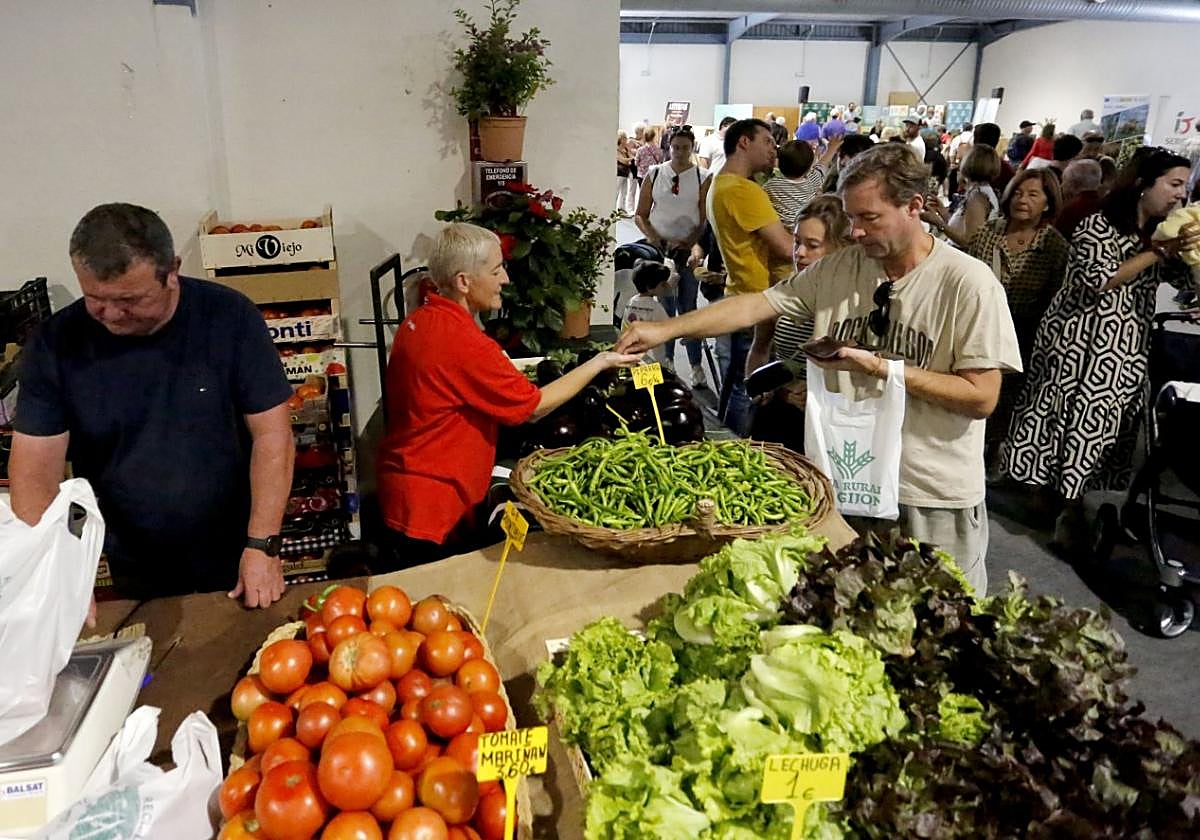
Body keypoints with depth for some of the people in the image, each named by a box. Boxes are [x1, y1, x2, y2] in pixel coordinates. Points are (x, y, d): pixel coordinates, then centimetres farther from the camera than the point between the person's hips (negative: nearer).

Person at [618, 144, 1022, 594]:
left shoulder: (969, 283, -13)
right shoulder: (839, 268, 1)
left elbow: (981, 397, -14)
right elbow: (756, 304, -4)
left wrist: (881, 368, -21)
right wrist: (665, 328, -15)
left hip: (935, 500, -4)